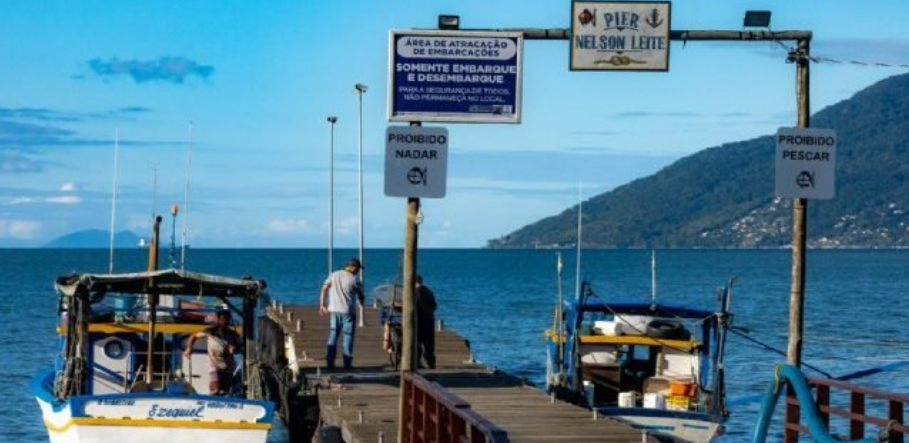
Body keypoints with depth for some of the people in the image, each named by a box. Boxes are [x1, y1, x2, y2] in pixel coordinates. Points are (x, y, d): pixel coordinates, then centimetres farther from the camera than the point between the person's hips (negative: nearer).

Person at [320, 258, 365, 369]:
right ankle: (347, 362, 5)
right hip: (348, 311, -4)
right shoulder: (355, 280, -7)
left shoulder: (334, 275, 4)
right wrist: (362, 303, 28)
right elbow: (360, 295, 6)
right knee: (348, 336, 5)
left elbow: (324, 289, -1)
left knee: (333, 335, 10)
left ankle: (329, 361, 6)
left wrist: (322, 305, 4)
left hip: (334, 310, 4)